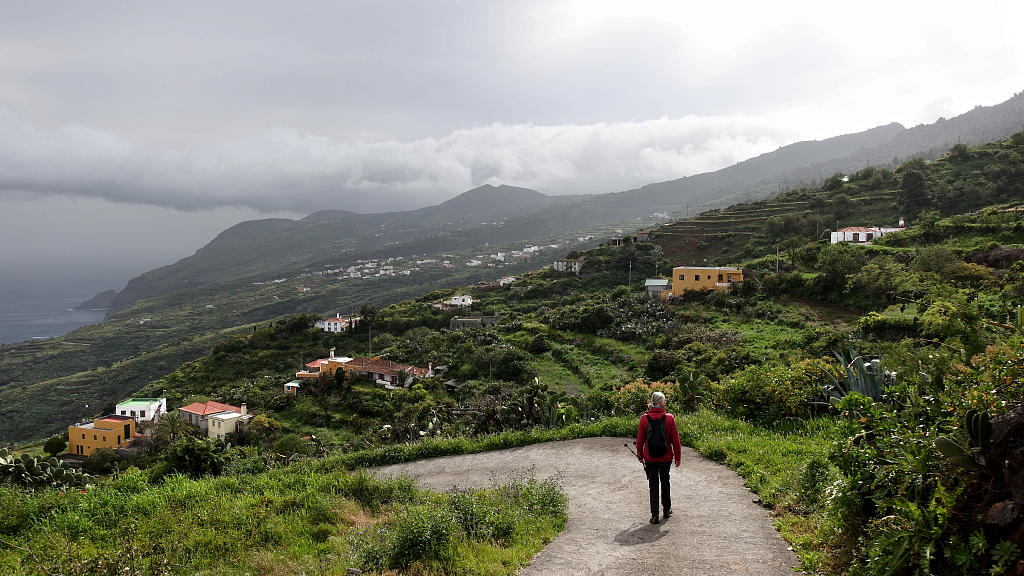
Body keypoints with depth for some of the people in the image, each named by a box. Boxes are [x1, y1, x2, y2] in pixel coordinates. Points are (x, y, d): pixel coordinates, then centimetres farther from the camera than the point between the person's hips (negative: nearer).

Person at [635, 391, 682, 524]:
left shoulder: (644, 418, -7)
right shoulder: (669, 418, -10)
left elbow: (640, 439, -2)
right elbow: (675, 439, -5)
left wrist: (640, 455, 11)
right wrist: (678, 457, 4)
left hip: (650, 458, 0)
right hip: (666, 457, 0)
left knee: (653, 485, 7)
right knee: (665, 483, 20)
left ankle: (654, 514, 2)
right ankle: (667, 509, 32)